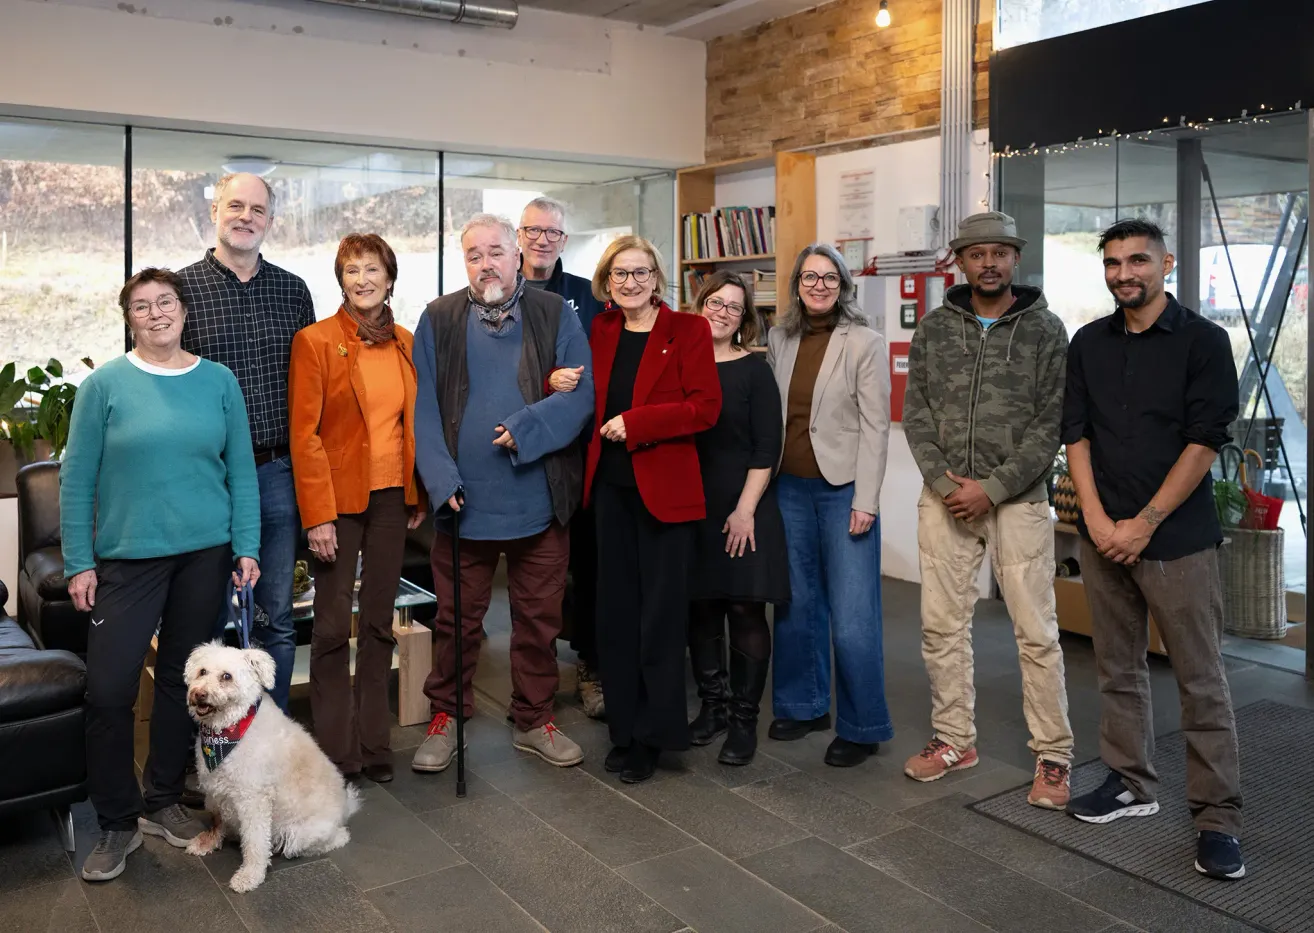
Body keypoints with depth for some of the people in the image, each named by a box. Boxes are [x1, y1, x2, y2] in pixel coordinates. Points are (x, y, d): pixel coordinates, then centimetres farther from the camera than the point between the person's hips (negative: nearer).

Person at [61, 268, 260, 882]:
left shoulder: (217, 382, 4)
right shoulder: (105, 385, -1)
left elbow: (241, 470, 6)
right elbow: (77, 479, 0)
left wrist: (246, 548, 0)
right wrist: (79, 564, -4)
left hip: (206, 553, 2)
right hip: (128, 556, -2)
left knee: (183, 680, 11)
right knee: (108, 688, -6)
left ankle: (162, 802, 28)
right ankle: (117, 824, 12)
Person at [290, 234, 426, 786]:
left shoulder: (405, 344, 9)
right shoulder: (315, 341, -6)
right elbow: (304, 435, -10)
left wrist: (419, 495, 9)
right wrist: (318, 516, -15)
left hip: (392, 498, 5)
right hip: (339, 497, -5)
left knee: (379, 623, 12)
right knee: (333, 626, 1)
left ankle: (374, 747, 23)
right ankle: (336, 755, 14)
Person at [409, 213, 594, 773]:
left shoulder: (555, 316, 3)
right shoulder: (438, 320, 4)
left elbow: (580, 393, -6)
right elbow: (424, 409, 0)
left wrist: (525, 429, -19)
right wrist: (441, 480, -11)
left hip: (540, 499, 0)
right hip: (464, 499, 0)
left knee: (539, 618, 12)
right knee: (457, 620, 11)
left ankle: (534, 720, 28)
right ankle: (446, 717, 29)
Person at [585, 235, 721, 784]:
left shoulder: (688, 330, -2)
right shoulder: (598, 333, 10)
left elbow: (704, 407, -12)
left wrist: (634, 422, -17)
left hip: (665, 487, -4)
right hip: (611, 486, 5)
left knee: (661, 612, 1)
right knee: (616, 609, 9)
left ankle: (655, 735, 13)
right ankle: (624, 728, 20)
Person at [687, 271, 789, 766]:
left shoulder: (754, 369, -1)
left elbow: (767, 446, -5)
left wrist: (745, 509, -12)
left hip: (742, 510, -3)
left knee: (745, 608, 0)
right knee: (700, 607, 9)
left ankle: (744, 719, 11)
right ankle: (713, 704, 24)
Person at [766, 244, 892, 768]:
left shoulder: (864, 343, -5)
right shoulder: (780, 340, 8)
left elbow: (875, 425, -8)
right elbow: (771, 414, 12)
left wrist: (865, 501, -13)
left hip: (843, 489, -5)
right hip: (791, 487, 5)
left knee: (852, 617, -4)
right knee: (796, 603, 13)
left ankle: (862, 727, 11)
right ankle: (803, 705, 29)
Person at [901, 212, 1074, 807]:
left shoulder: (1045, 330, 0)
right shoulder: (934, 328, 7)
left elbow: (1052, 422, -6)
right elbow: (916, 410, 5)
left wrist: (993, 488, -13)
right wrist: (943, 480, -8)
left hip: (1017, 499, -3)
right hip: (943, 498, 3)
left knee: (1036, 631, 0)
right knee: (942, 624, 8)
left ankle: (1053, 755, 13)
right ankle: (954, 740, 24)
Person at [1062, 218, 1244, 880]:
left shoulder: (1203, 341, -3)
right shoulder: (1088, 344, 10)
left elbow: (1205, 441, -8)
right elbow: (1075, 434, 7)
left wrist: (1144, 523, -12)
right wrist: (1097, 518, -5)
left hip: (1176, 538, -4)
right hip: (1102, 535, 4)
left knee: (1201, 679, 0)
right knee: (1118, 669, 12)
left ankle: (1217, 816, 9)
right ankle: (1131, 782, 27)